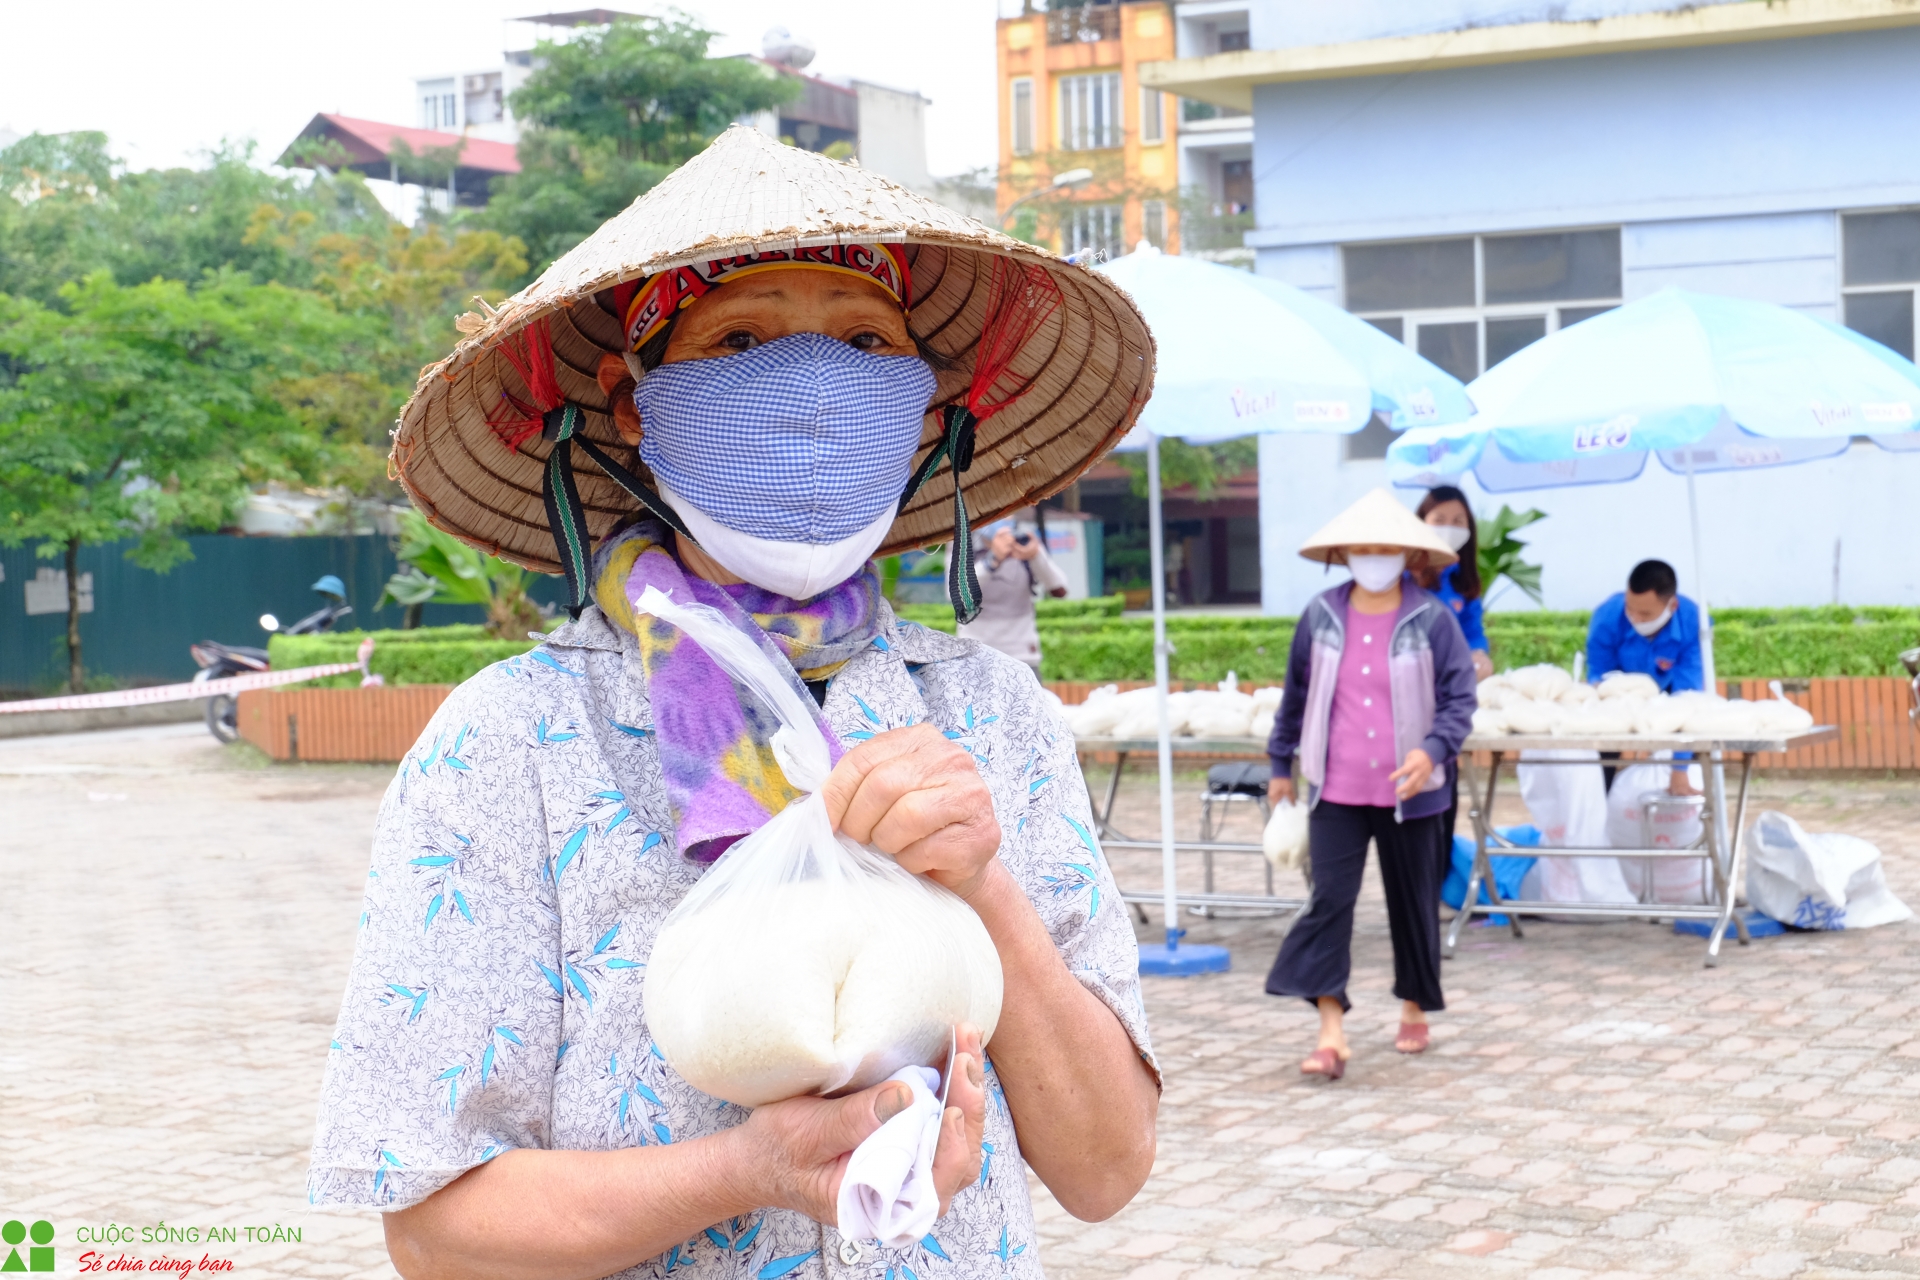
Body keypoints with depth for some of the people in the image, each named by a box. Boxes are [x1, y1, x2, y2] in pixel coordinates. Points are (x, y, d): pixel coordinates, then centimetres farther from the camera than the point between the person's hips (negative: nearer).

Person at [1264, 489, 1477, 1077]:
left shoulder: (1432, 621, -5)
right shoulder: (1321, 616, 3)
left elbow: (1459, 699, -6)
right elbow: (1296, 695, 13)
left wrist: (1432, 751, -23)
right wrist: (1282, 765, 17)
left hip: (1409, 791, -1)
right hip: (1335, 790, 1)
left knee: (1412, 904, 11)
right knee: (1329, 900, -8)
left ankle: (1414, 1011, 31)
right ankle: (1331, 1032, -9)